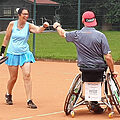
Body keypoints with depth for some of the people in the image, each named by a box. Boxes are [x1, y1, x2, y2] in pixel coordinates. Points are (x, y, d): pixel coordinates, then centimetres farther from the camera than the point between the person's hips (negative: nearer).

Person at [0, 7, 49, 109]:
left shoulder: (29, 26, -4)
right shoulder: (12, 24, -3)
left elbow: (38, 30, -24)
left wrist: (44, 26, -45)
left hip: (25, 53, 0)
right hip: (12, 53, 0)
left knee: (27, 75, -14)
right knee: (13, 78, 4)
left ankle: (29, 100, -11)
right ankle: (8, 95, 33)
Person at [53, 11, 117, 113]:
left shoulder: (76, 34, -5)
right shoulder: (100, 35, -13)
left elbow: (63, 33, 18)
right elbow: (108, 57, -14)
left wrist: (57, 27, 39)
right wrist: (112, 71, -2)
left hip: (84, 68, 2)